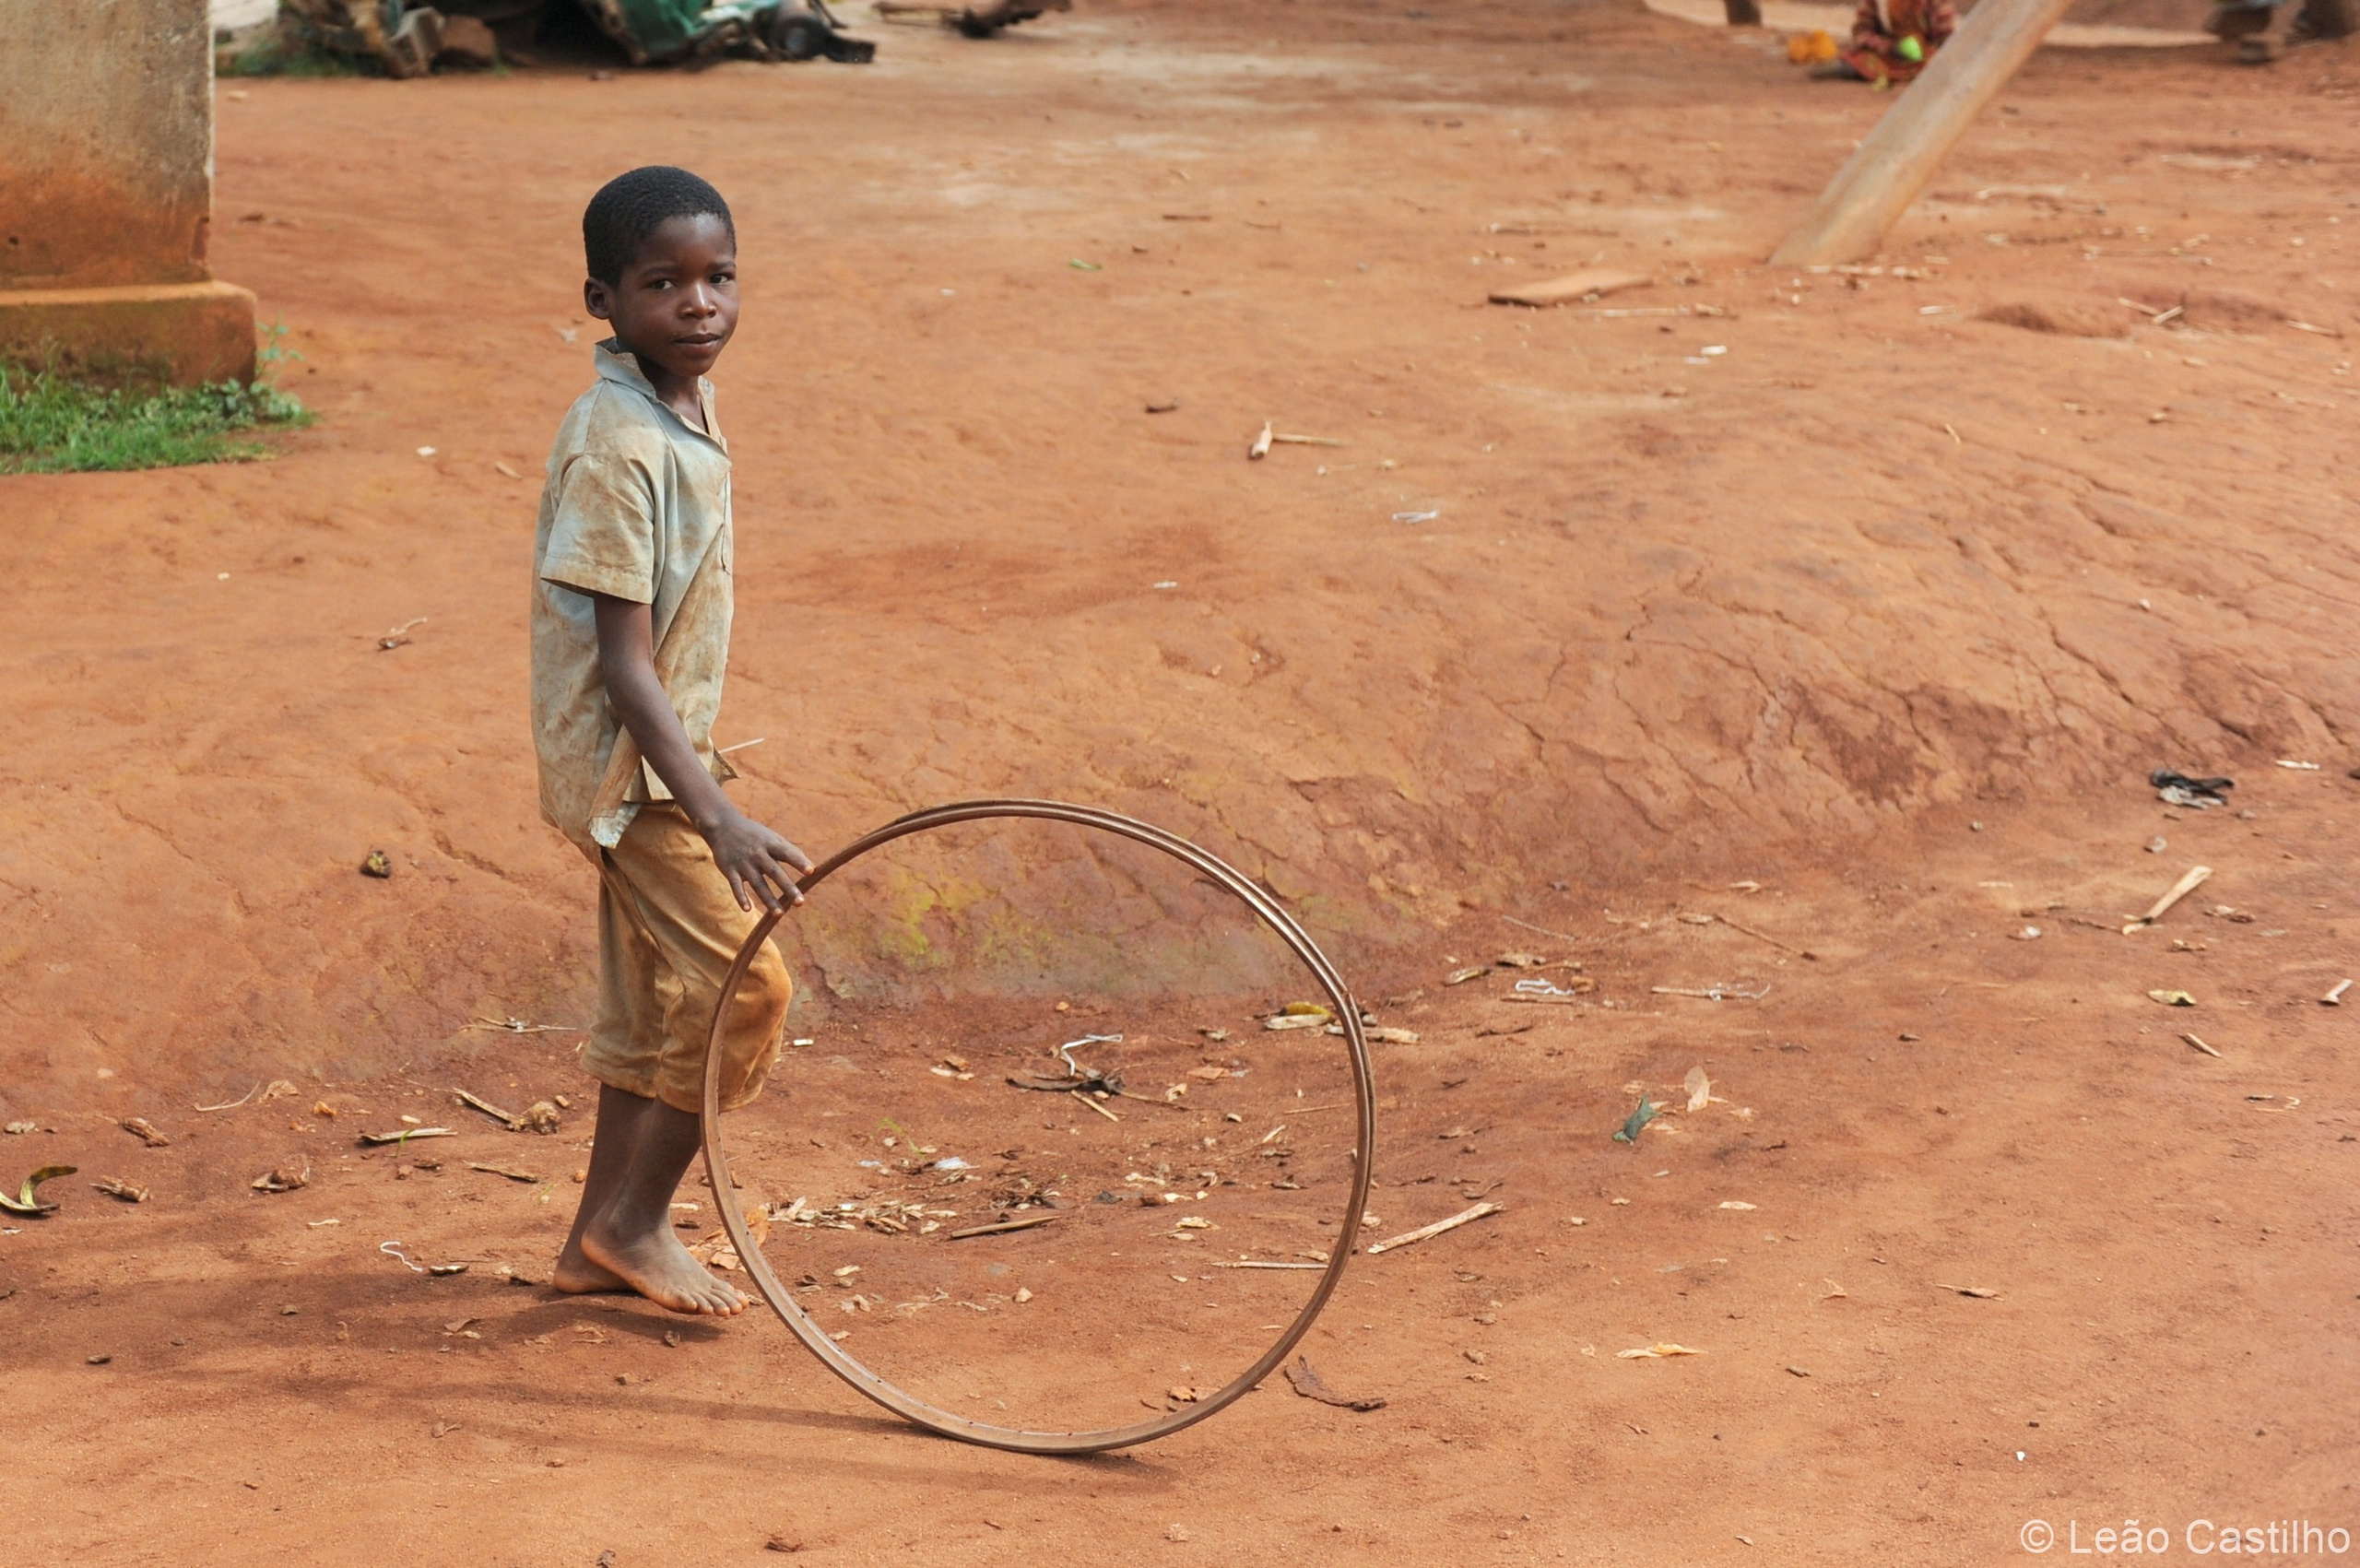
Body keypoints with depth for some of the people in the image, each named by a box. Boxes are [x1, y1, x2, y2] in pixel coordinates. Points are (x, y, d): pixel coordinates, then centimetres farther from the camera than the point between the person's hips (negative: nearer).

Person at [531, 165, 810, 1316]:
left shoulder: (686, 405, 4)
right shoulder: (617, 447, -25)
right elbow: (624, 664, -27)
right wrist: (719, 821, -34)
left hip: (655, 758, 9)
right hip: (623, 764, -9)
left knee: (655, 1002, 16)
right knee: (744, 981, -9)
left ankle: (603, 1241, 27)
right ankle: (635, 1222, 5)